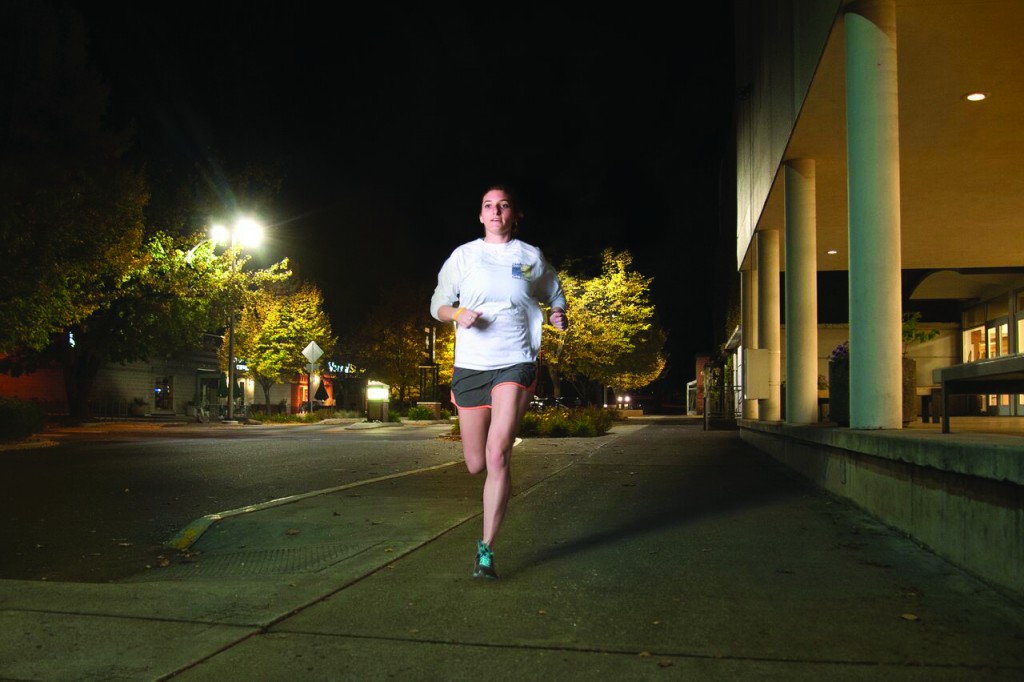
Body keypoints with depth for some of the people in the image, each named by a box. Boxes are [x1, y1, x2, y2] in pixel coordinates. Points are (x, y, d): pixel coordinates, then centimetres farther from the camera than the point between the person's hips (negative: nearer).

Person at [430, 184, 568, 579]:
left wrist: (558, 316, 0)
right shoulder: (464, 255, 9)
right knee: (475, 464, 7)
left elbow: (554, 295, 23)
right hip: (470, 366, 2)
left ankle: (486, 549, -9)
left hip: (515, 364, -1)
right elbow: (438, 304, 11)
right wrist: (458, 314, -12)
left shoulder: (531, 257, 9)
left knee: (497, 455, -18)